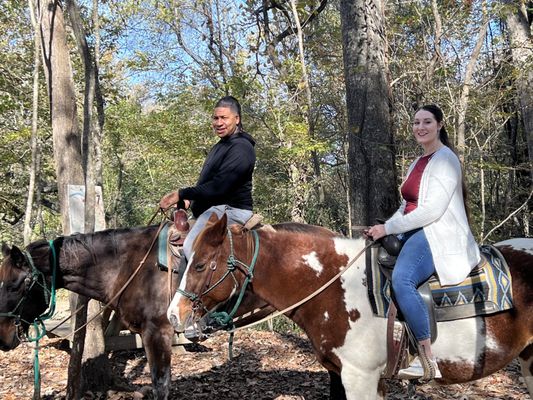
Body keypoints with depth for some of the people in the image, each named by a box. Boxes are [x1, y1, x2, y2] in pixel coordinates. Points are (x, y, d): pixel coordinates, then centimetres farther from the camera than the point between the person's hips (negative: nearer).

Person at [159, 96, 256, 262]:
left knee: (192, 247, -29)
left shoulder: (241, 148, -15)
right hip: (214, 209, 11)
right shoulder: (221, 145, 19)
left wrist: (182, 194, -20)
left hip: (231, 210, -11)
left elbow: (218, 187, -23)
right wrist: (189, 198, 6)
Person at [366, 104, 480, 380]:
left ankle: (427, 362, -28)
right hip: (413, 233, 10)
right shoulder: (417, 163, 21)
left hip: (439, 234, -10)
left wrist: (388, 228, -15)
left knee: (401, 279, -33)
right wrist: (383, 228, 7)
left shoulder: (445, 159, -7)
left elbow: (432, 209, -17)